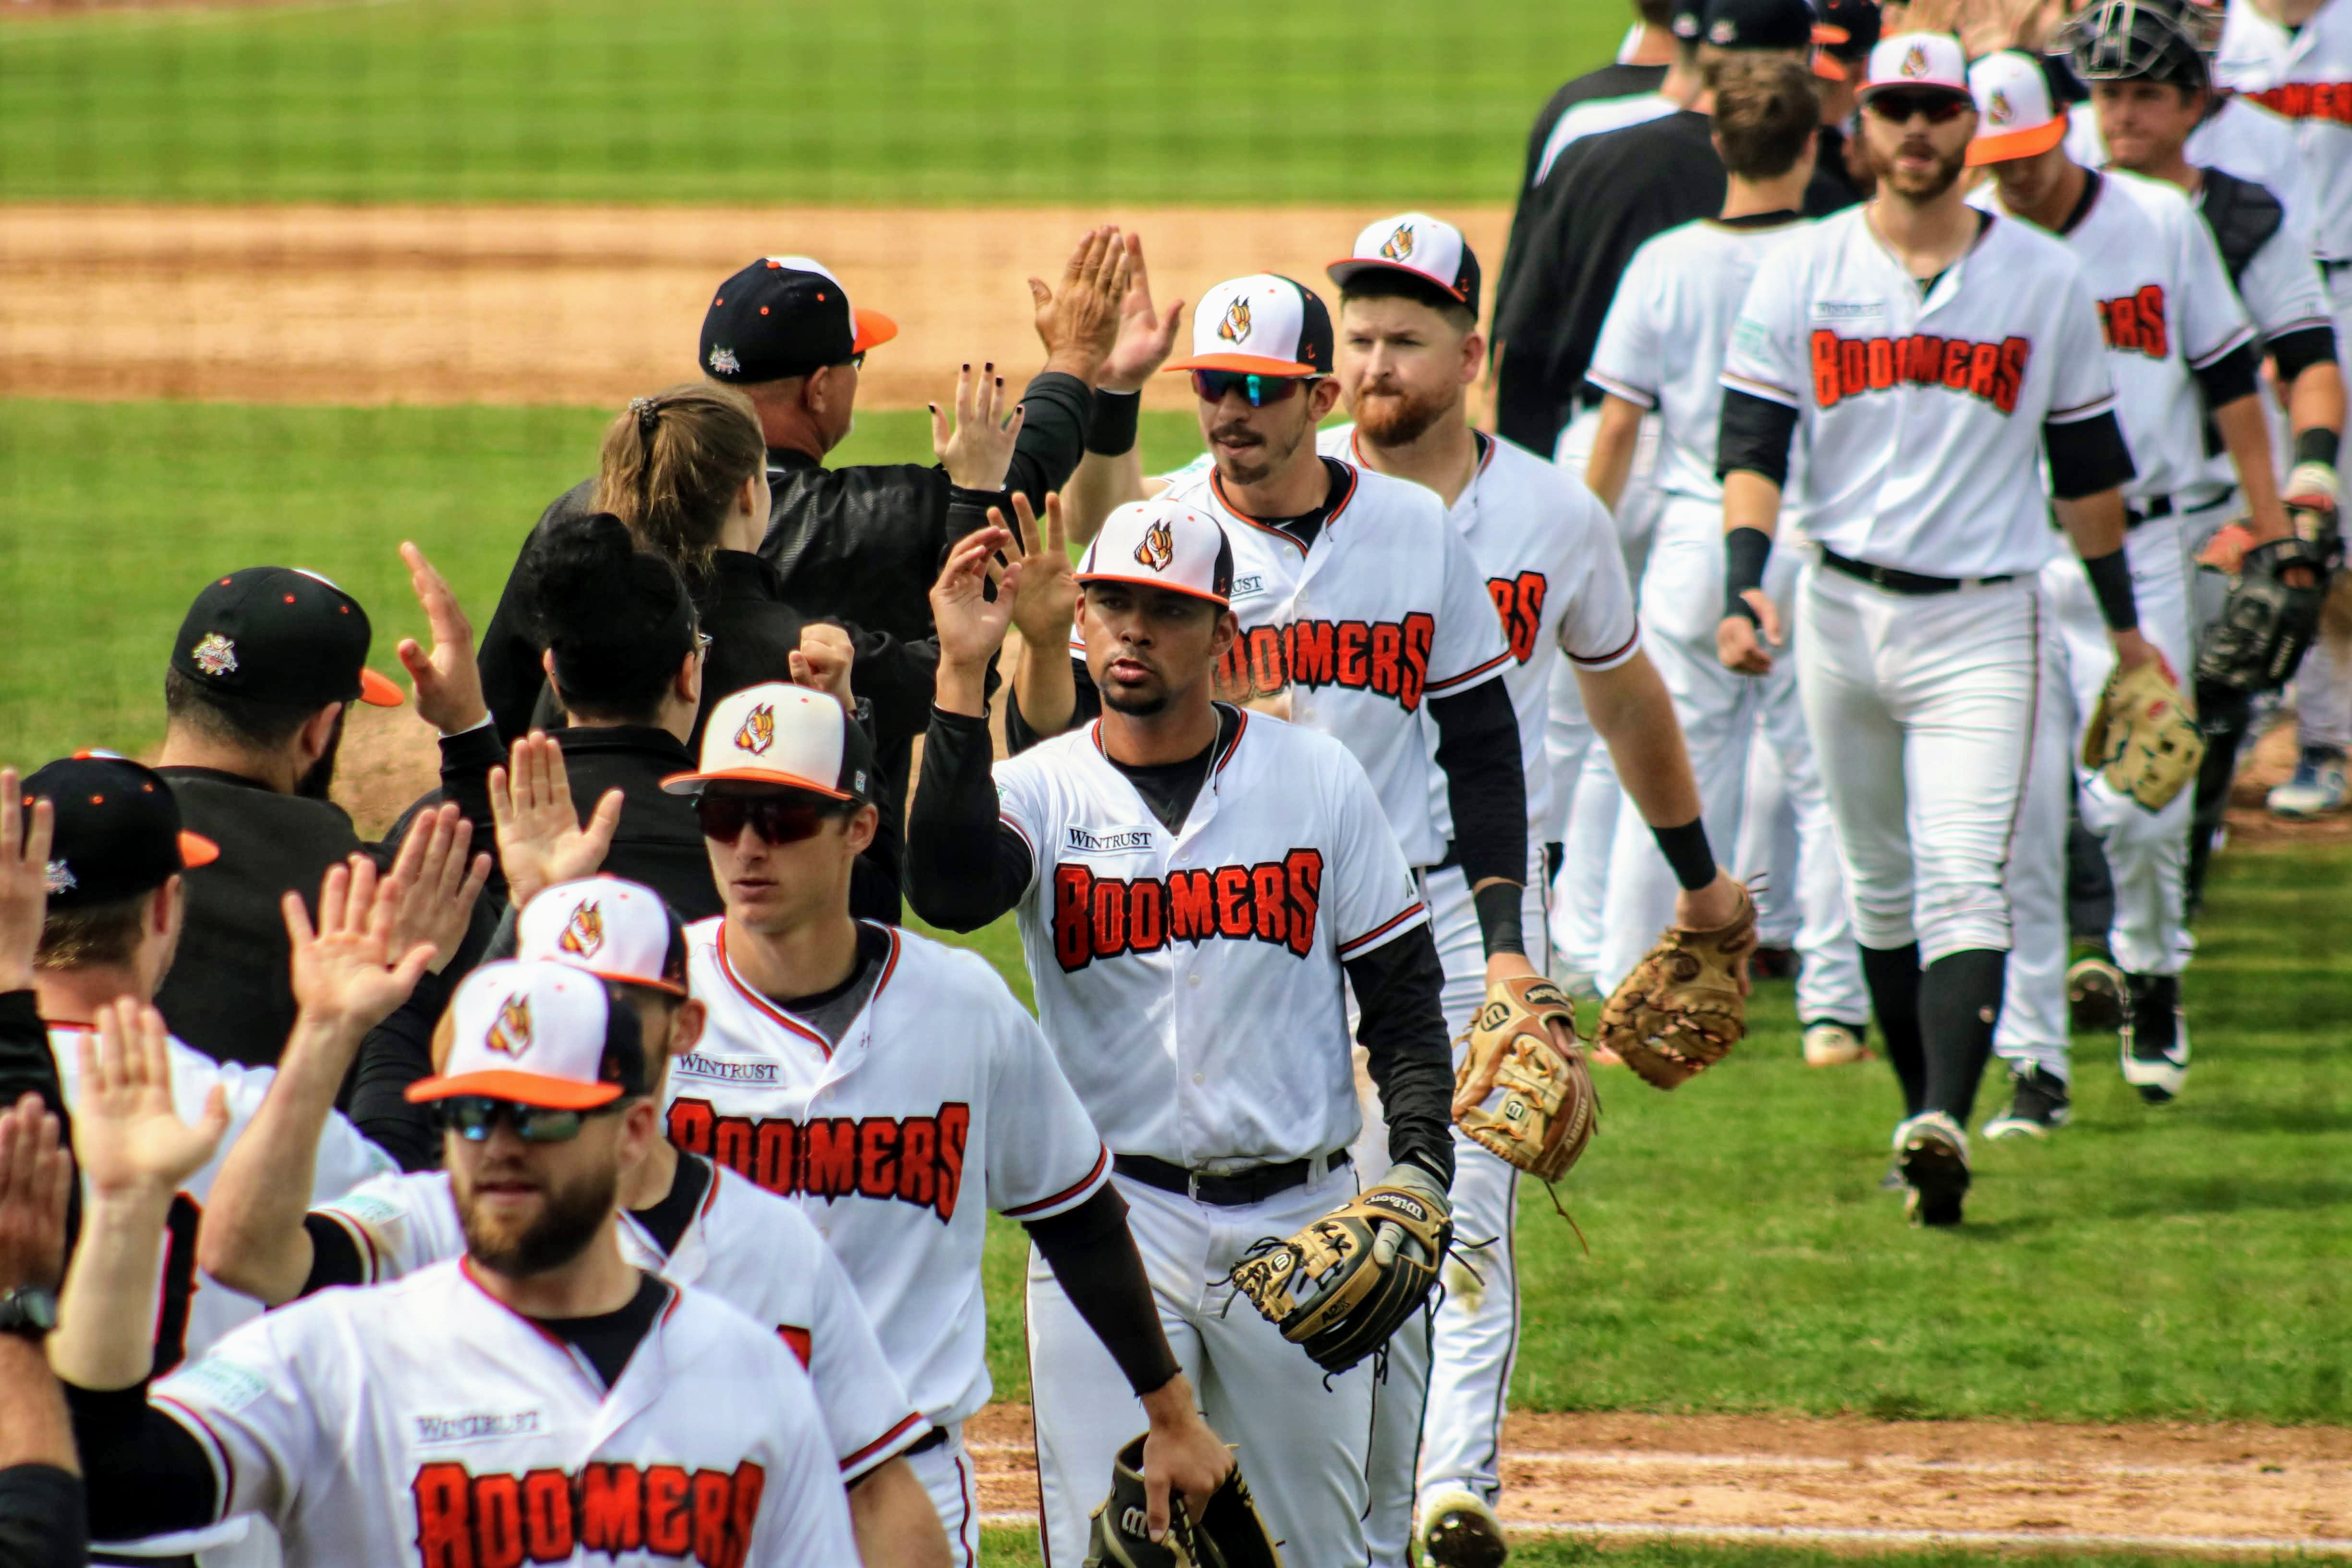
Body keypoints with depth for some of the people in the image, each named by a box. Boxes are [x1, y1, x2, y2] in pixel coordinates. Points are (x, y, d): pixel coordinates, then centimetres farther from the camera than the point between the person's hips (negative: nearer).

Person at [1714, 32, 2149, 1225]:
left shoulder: (2046, 282, 4)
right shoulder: (1800, 275, 3)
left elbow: (2086, 462, 12)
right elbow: (1753, 446, -1)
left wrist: (2123, 622, 16)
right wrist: (1745, 586, -17)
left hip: (1983, 622, -2)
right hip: (1844, 611, 2)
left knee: (1963, 882, -15)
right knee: (1880, 884, 11)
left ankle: (1945, 1127, -27)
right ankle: (1923, 1116, 22)